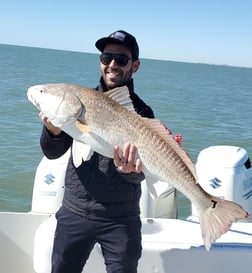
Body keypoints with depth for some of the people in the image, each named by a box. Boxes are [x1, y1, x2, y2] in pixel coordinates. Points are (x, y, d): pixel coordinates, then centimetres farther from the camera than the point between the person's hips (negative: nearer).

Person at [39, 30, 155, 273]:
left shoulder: (141, 112, -5)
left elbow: (141, 172, -10)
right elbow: (53, 153, -4)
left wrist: (130, 169, -33)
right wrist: (53, 131, -25)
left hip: (120, 219, -2)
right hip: (74, 211, 2)